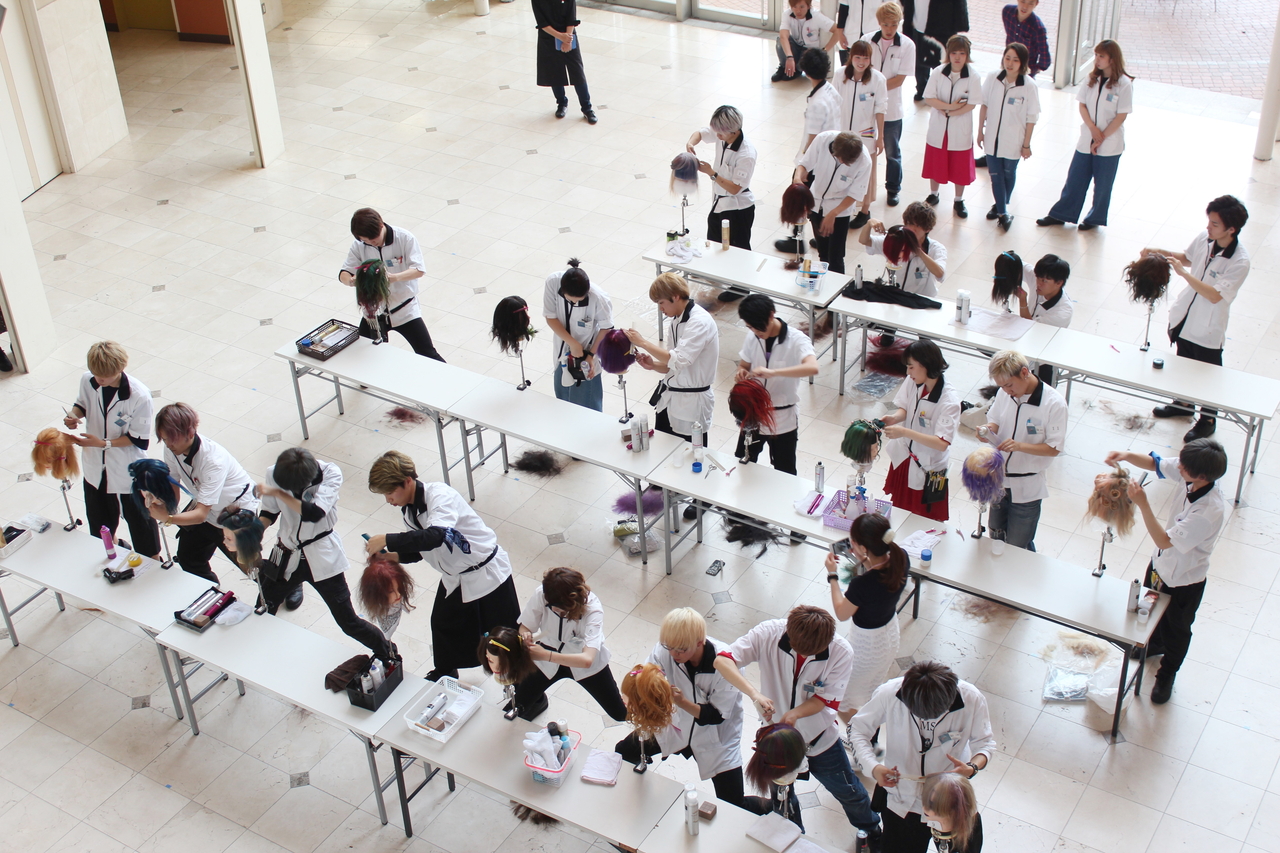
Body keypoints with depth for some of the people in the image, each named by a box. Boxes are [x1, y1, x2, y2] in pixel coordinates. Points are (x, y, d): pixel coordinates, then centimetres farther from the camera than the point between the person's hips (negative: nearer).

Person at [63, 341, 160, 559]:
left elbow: (138, 439, -20)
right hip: (95, 466, 5)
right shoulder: (87, 380, -15)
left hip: (127, 472, -5)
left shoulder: (139, 396, -29)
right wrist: (73, 415, -16)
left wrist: (103, 443, -27)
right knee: (98, 518, 25)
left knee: (138, 516, 14)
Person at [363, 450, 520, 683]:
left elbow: (434, 537, -44)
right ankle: (444, 674, 46)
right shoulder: (409, 511, -1)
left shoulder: (440, 496, -28)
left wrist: (387, 540, -40)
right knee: (443, 625, 20)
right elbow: (419, 549, 9)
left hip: (487, 574, -8)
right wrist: (394, 556, -11)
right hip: (454, 579, 8)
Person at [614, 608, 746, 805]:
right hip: (677, 724, 4)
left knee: (733, 810, -6)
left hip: (716, 736, -4)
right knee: (623, 752, 3)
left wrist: (682, 702, -41)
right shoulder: (665, 650, -24)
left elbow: (717, 716, -25)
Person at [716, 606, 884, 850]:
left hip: (819, 737, -1)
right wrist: (754, 693, -49)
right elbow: (722, 660, -35)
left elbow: (825, 700, -20)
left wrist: (795, 713, -40)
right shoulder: (769, 633, -30)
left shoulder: (841, 652, -29)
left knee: (848, 792, 21)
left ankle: (873, 830, 53)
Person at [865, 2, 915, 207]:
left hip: (891, 108, -1)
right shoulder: (867, 40, -3)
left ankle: (893, 189, 27)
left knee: (892, 152, 11)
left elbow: (900, 78, -11)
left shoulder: (907, 45, -9)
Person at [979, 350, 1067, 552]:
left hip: (1027, 488, -5)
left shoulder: (1054, 404, -20)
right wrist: (988, 430, -16)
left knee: (1018, 547, 6)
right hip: (998, 481, 5)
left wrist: (1020, 446, -30)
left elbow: (1054, 448, -16)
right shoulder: (1004, 394, -7)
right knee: (996, 540, 21)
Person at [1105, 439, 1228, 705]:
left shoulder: (1210, 511, -43)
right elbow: (1155, 463, -6)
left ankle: (1166, 675, 49)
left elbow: (1164, 540, -37)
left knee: (1177, 630, 23)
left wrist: (1142, 503, -42)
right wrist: (1127, 456, -24)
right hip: (1161, 564, 7)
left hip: (1184, 581, -7)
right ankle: (1154, 644, 65)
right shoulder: (1191, 472, -24)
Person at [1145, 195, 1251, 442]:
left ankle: (1208, 419, 33)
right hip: (1185, 317, 7)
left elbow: (1215, 295, -30)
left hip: (1208, 329, -6)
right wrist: (1160, 252, -4)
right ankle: (1184, 403, 51)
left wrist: (1183, 272, -33)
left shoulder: (1239, 262, -28)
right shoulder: (1204, 240, -9)